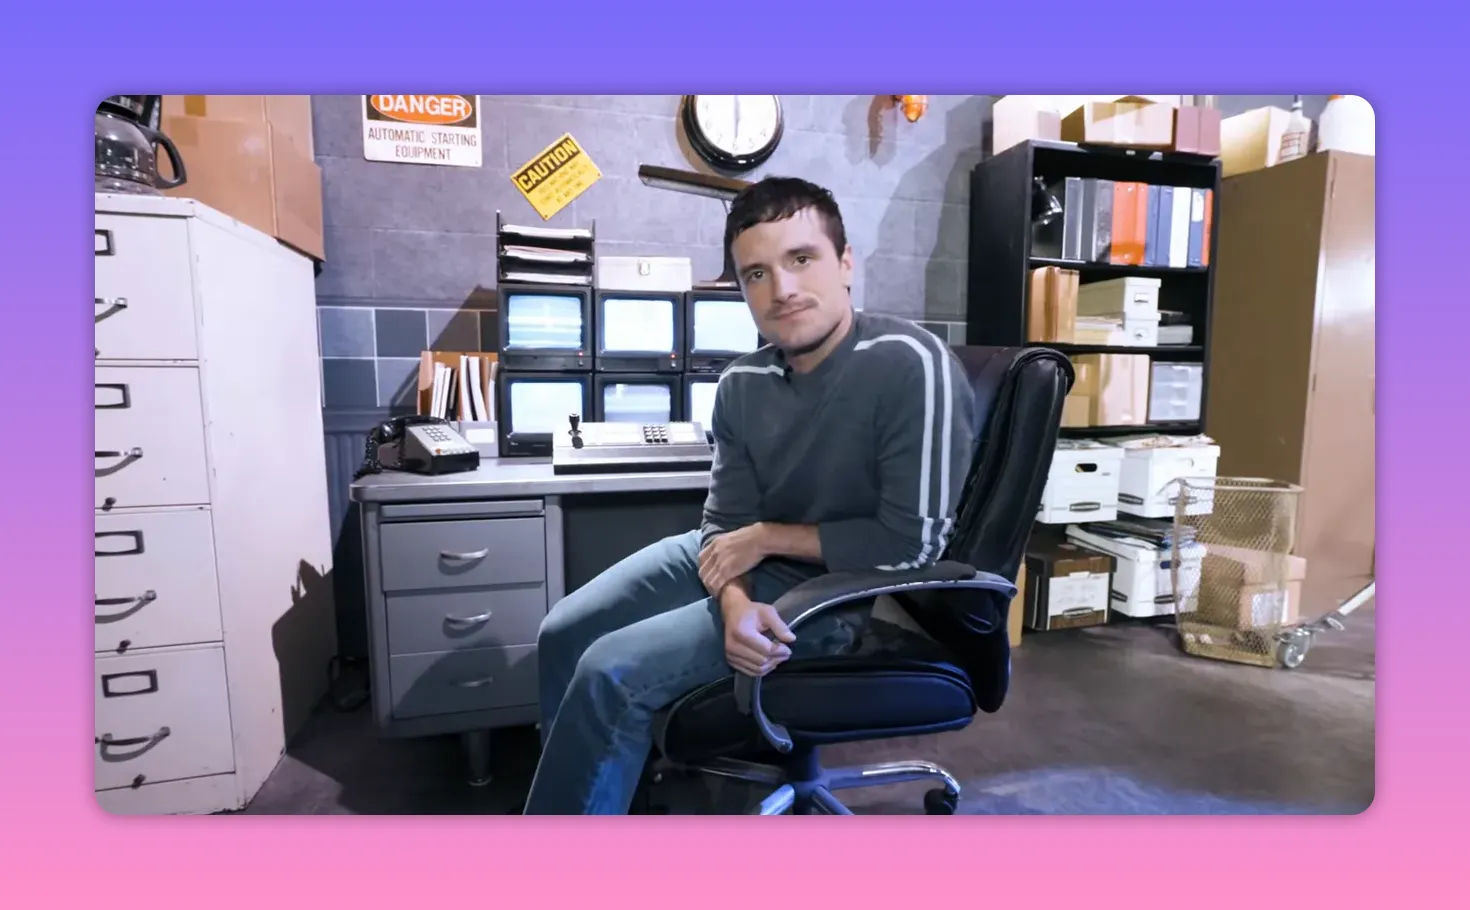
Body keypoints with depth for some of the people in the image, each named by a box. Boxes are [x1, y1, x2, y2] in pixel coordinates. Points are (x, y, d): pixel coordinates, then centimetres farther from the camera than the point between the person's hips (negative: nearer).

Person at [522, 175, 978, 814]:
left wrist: (768, 537, -15)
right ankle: (592, 789, 29)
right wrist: (736, 603, -23)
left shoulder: (910, 364, -23)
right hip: (748, 564, 7)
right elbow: (725, 523, -1)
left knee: (611, 673, -17)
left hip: (842, 590, -7)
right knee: (563, 637, 9)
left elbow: (914, 544, -23)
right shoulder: (743, 384, -3)